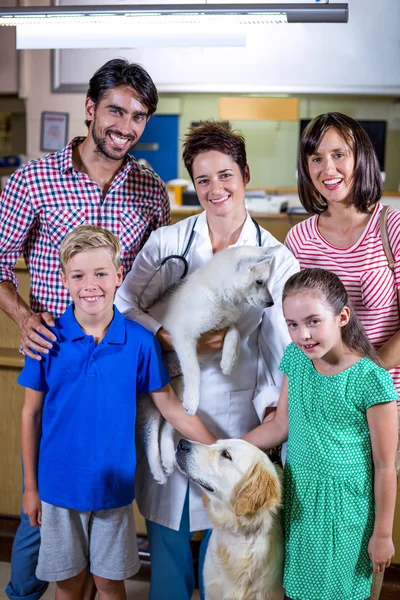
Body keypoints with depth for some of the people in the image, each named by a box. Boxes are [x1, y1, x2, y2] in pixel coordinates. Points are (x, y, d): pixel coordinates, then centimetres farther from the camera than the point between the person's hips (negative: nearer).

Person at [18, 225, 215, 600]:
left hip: (114, 485, 0)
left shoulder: (139, 341, -9)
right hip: (59, 483, 0)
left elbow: (170, 406, -2)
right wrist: (30, 486, 1)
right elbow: (31, 414, -1)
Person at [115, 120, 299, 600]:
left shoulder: (276, 258, -2)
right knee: (166, 523, 11)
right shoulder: (167, 241, -1)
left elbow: (283, 349, 0)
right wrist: (176, 341, -17)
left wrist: (270, 413, -11)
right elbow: (123, 306, -3)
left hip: (236, 410, 0)